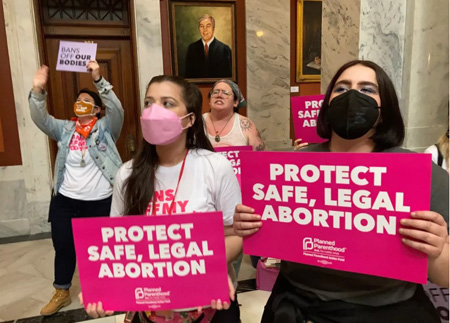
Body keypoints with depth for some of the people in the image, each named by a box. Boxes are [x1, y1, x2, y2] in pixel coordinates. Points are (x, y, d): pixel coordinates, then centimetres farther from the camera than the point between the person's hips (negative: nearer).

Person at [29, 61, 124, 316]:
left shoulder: (106, 128, -4)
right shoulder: (64, 129, 6)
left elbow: (117, 109, -20)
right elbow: (41, 119, -6)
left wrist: (98, 80, -31)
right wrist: (38, 90, -23)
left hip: (99, 202, -3)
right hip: (65, 200, 4)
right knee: (63, 247, 15)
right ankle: (62, 293, 38)